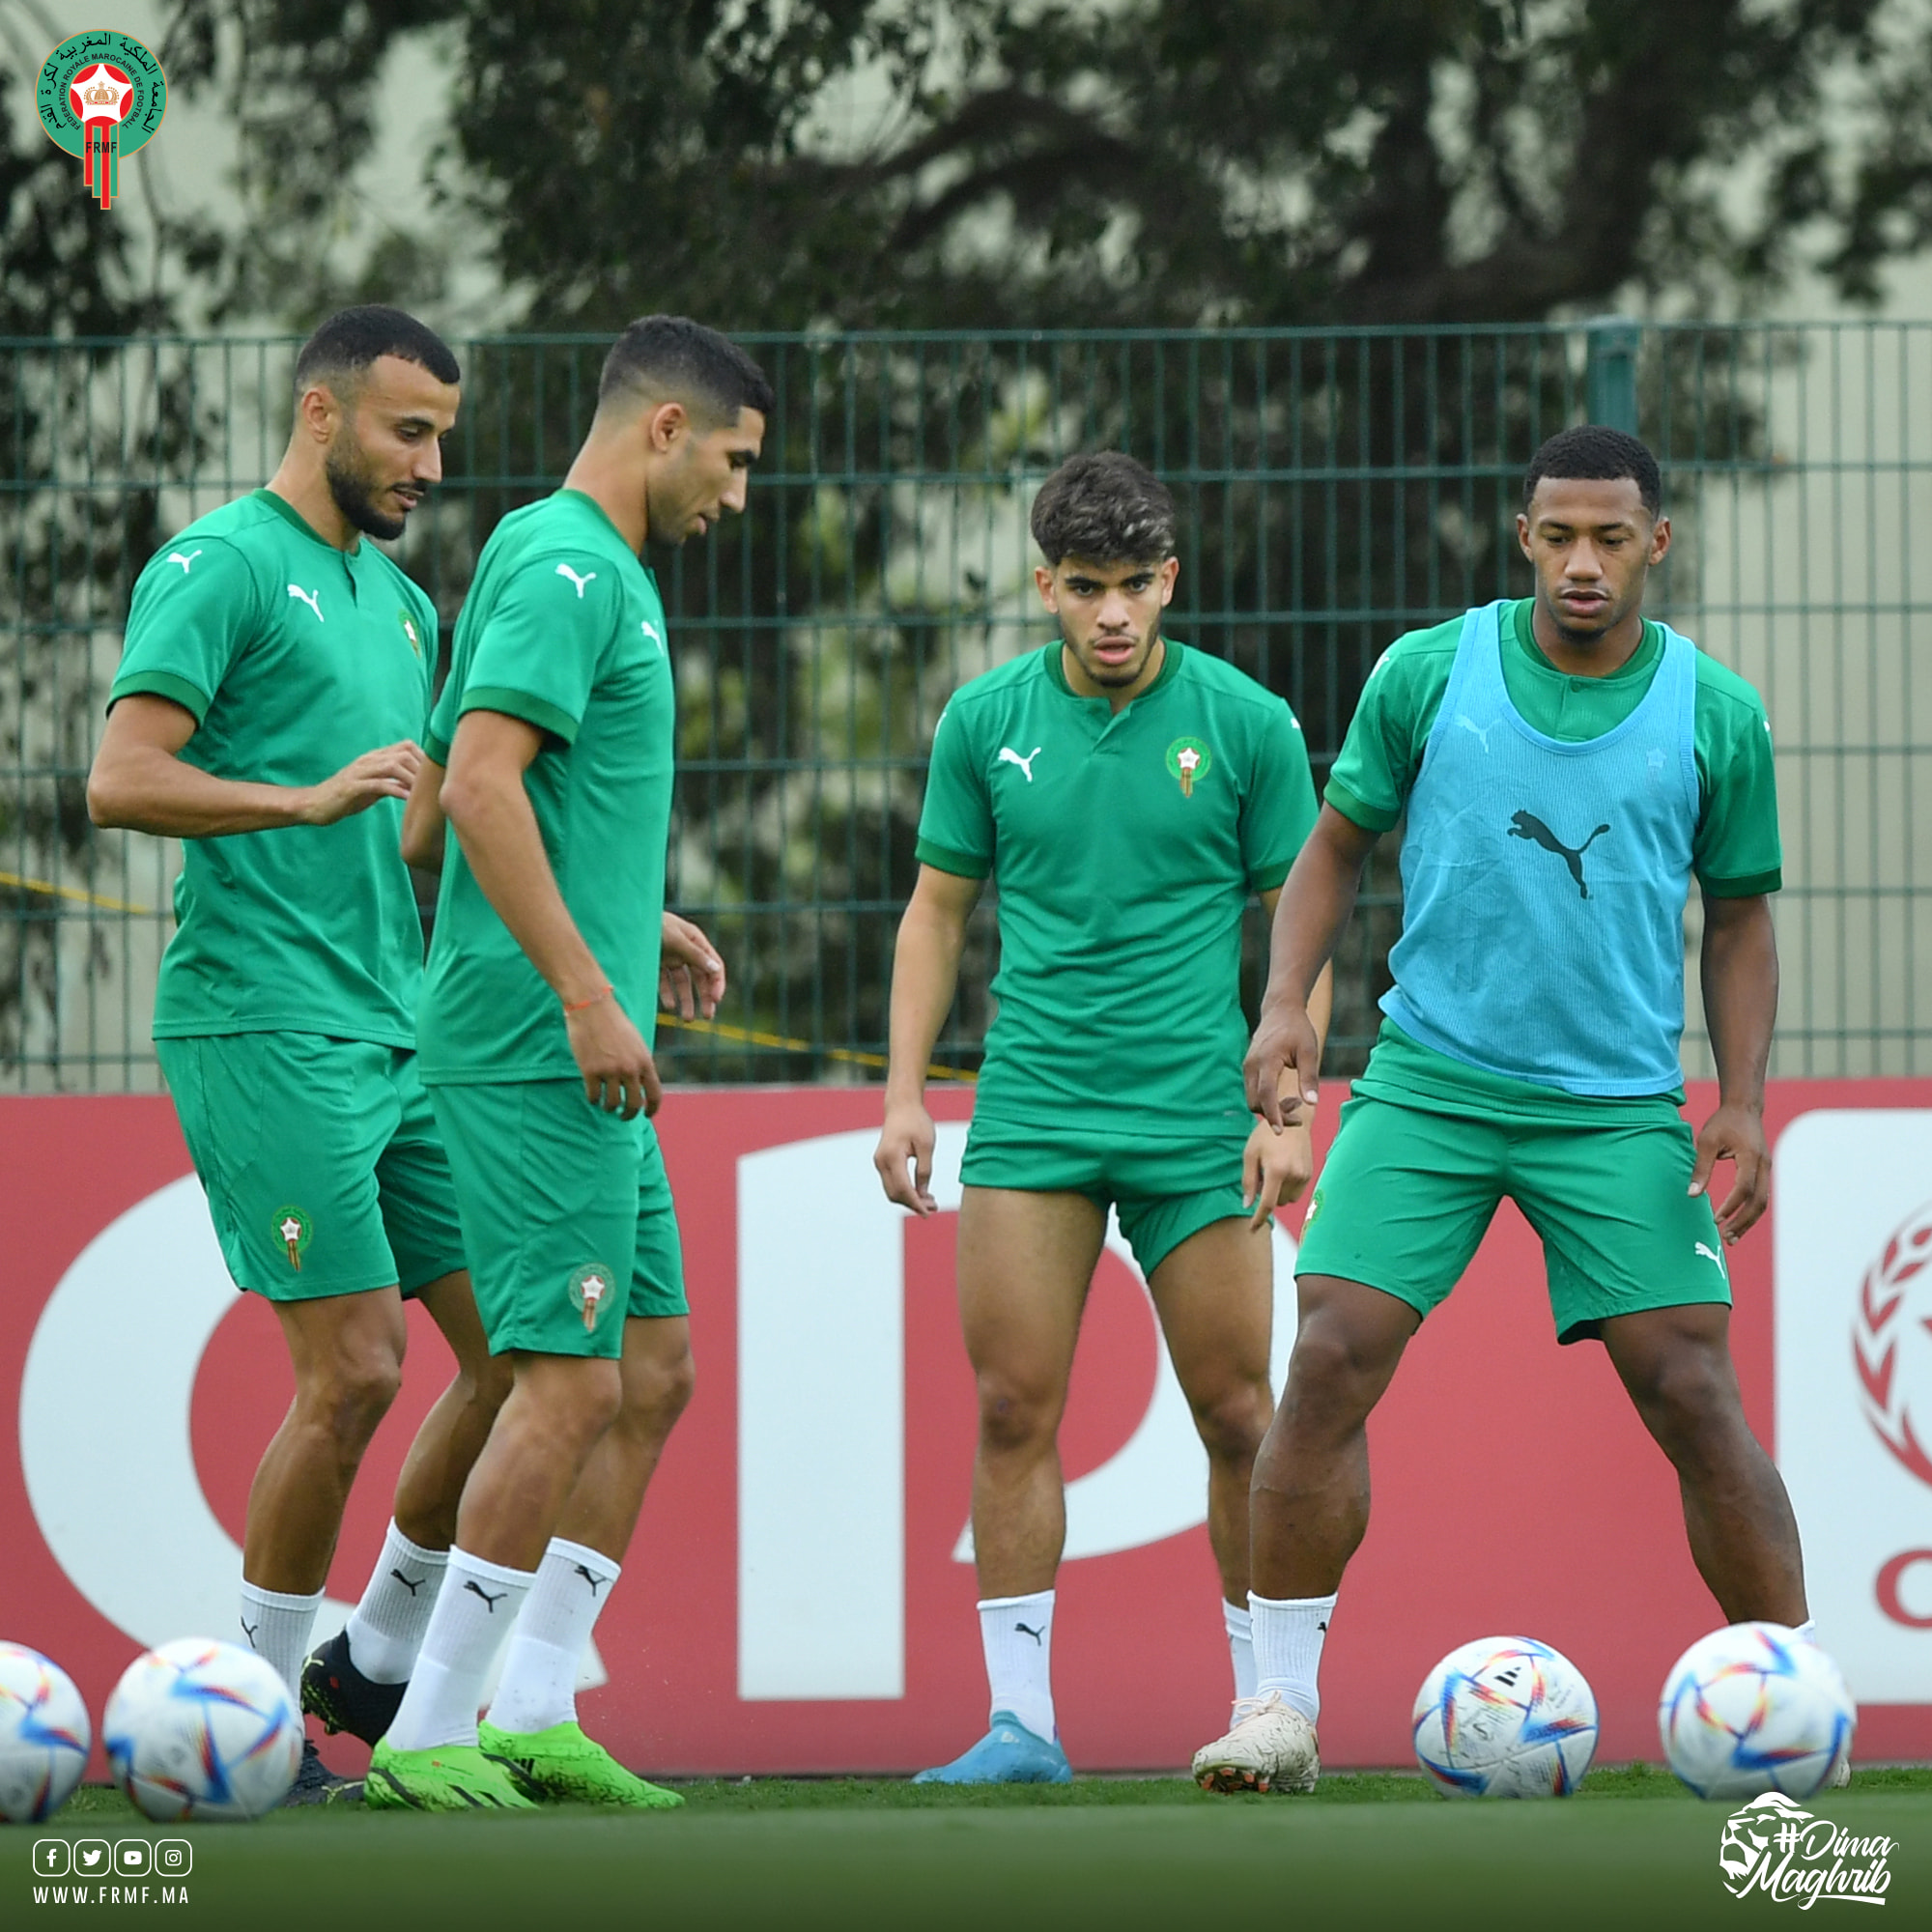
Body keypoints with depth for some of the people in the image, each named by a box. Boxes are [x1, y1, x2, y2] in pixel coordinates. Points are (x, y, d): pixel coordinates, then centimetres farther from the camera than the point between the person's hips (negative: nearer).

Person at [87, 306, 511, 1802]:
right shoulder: (221, 567, -6)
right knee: (357, 1369, -11)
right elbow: (122, 781, -17)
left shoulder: (400, 600, 20)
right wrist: (314, 798, -27)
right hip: (266, 1030, -8)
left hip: (399, 1033, 8)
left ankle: (380, 1653, 17)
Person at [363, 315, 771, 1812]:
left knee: (654, 1376, 10)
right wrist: (588, 990, -24)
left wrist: (632, 916, 22)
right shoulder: (568, 568, -12)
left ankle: (534, 1716, 12)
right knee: (572, 1388, -10)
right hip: (542, 1054, -10)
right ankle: (424, 1737, -7)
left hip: (584, 1062, 10)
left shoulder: (599, 572, 19)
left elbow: (442, 813, 25)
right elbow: (478, 785, -24)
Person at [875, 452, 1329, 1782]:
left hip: (1197, 1122, -1)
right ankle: (1023, 1721, 0)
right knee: (1012, 1409, -5)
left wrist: (1290, 1110, -4)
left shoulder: (1245, 724, -1)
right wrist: (906, 1093, 5)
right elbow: (938, 910, 13)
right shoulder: (987, 722, 4)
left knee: (1238, 1416, 0)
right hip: (1031, 1113, 2)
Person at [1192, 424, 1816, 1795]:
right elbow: (1339, 844, 11)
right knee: (1331, 1364, -12)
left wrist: (1743, 1104, -2)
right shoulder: (1428, 675, 0)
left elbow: (1740, 918, 9)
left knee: (1694, 1397, -7)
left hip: (1622, 1105, 0)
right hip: (1428, 1084, 0)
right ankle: (1281, 1710, -4)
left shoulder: (1716, 716, 1)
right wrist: (1287, 1000, -4)